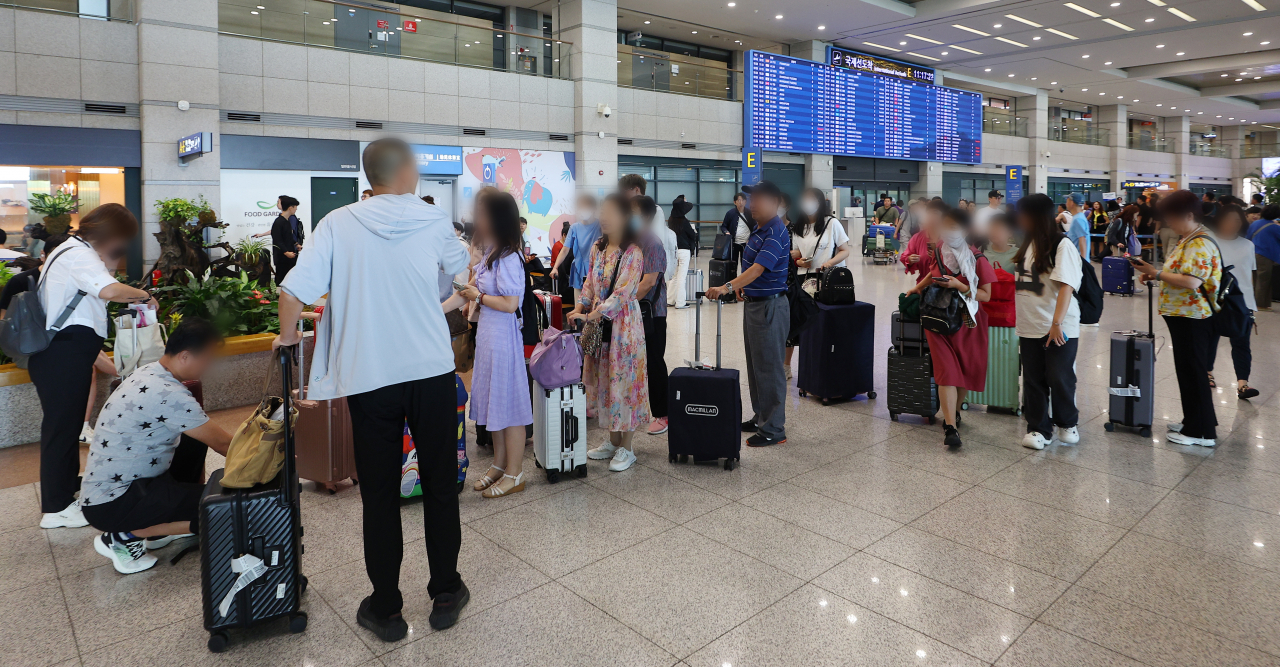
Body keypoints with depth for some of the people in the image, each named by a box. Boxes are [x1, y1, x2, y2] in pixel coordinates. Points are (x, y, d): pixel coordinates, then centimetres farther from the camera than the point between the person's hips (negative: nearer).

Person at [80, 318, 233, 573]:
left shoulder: (148, 373, 4)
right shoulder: (168, 395, -25)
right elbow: (222, 443, -17)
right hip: (110, 505, -10)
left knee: (197, 438, 16)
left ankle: (162, 526, 16)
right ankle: (125, 538, -5)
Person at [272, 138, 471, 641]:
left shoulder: (338, 225, -4)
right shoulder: (434, 221, -1)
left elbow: (293, 293, -8)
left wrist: (287, 336, 10)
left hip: (369, 378, 0)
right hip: (432, 372, 1)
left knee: (380, 496, 10)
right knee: (440, 486, 14)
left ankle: (385, 611, 22)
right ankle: (445, 594, 27)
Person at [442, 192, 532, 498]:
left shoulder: (509, 258, -18)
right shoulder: (490, 253, 9)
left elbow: (510, 304, -23)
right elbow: (468, 290, 14)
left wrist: (479, 296, -8)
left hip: (503, 336, -9)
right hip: (487, 334, 9)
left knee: (509, 404, 2)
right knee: (493, 401, 17)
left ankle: (514, 474, 15)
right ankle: (499, 465, 31)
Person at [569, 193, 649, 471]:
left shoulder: (633, 252, -13)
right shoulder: (598, 247, 9)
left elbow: (621, 293, -19)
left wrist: (590, 316, -22)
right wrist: (580, 307, -2)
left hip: (623, 321, -7)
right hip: (598, 322, 7)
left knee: (623, 380, -1)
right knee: (603, 380, 12)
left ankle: (626, 448, 12)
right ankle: (613, 440, 27)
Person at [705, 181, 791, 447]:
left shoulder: (776, 233, -19)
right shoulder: (758, 229, 12)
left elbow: (758, 268, -32)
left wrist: (727, 287, -42)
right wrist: (742, 286, 10)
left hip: (770, 306, -10)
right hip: (754, 303, 10)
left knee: (769, 368, -3)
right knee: (755, 366, 18)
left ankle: (773, 429, 7)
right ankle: (760, 416, 31)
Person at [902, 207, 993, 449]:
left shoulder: (977, 259, -9)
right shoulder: (938, 252, 3)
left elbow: (986, 295, -11)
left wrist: (958, 286, -22)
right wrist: (919, 287, 18)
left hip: (967, 322, -1)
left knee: (966, 371, 8)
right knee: (946, 372, -9)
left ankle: (953, 413, 34)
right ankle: (950, 428, -13)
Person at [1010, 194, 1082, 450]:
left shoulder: (1063, 246, -11)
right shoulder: (1027, 245, 12)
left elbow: (1066, 286, -18)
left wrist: (1057, 323, -25)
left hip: (1059, 329, -6)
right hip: (1029, 327, 6)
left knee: (1059, 378, 2)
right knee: (1033, 380, 9)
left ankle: (1067, 423, 24)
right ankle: (1039, 428, 20)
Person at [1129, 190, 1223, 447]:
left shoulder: (1200, 244, -19)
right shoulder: (1188, 240, 14)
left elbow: (1191, 282, -28)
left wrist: (1156, 272, -20)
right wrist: (1157, 275, 7)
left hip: (1193, 318, -10)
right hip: (1184, 316, 10)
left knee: (1193, 373, -2)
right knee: (1188, 371, 18)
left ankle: (1201, 432, 7)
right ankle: (1193, 421, 30)